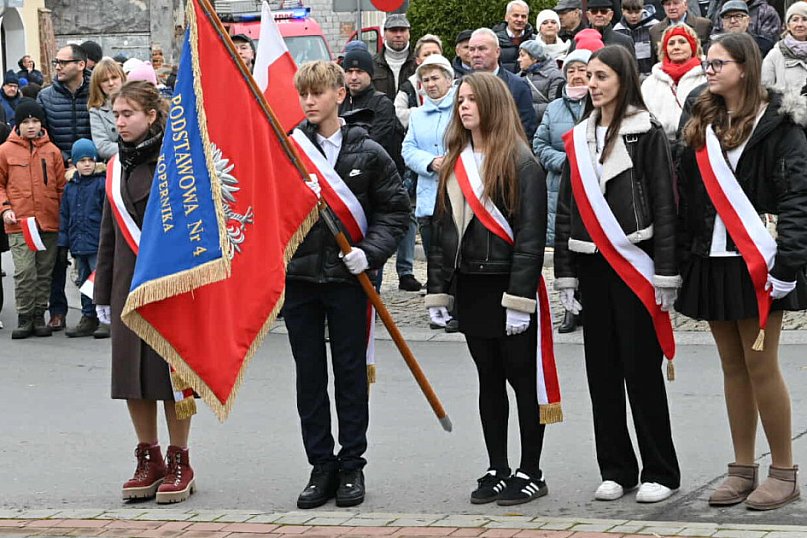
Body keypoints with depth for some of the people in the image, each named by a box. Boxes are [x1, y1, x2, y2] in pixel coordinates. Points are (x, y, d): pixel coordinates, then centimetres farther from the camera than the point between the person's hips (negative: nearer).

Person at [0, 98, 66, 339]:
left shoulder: (52, 151, 7)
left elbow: (61, 186, 11)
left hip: (49, 222, 2)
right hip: (19, 223, -2)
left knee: (45, 272, 8)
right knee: (24, 272, -9)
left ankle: (39, 316, 17)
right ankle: (24, 318, 1)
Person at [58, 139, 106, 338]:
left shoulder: (102, 183, -7)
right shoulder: (70, 187, 12)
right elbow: (65, 215, 17)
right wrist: (64, 239, 11)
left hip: (97, 245, -7)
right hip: (78, 244, 7)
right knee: (84, 282, 14)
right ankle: (89, 319, 22)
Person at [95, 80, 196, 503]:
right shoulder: (119, 166, 12)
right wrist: (102, 293, 15)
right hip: (129, 283, 6)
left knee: (172, 371, 0)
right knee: (131, 371, 6)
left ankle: (179, 463, 11)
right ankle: (149, 459, 17)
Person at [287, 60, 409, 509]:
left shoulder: (368, 153, 0)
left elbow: (396, 211, 3)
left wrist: (370, 252, -11)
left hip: (347, 278, -2)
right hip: (299, 275, 2)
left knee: (351, 373, 5)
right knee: (309, 375, 6)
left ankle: (351, 466, 14)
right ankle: (321, 466, 15)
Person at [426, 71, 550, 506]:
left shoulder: (520, 163, -10)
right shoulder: (454, 163, 12)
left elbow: (530, 235, -14)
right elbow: (441, 227, 15)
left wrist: (519, 298, -19)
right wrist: (437, 289, 9)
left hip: (508, 285, -7)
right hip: (470, 286, 7)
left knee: (522, 377, 1)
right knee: (489, 378, 12)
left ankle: (530, 473, 9)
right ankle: (497, 470, 18)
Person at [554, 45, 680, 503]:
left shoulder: (648, 134, -3)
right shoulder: (579, 138, 13)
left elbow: (664, 206, -7)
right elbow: (566, 209, 14)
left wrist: (666, 275, -12)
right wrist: (566, 273, 8)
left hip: (635, 263, -5)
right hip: (591, 264, 5)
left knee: (642, 367, -4)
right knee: (602, 369, 6)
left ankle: (660, 472, 5)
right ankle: (616, 469, 14)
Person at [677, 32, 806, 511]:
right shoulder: (702, 127, 13)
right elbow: (688, 198, 13)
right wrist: (684, 260, 7)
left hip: (757, 260, -6)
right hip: (712, 260, 6)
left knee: (760, 363, -5)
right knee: (733, 366, 10)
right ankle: (744, 470, 16)